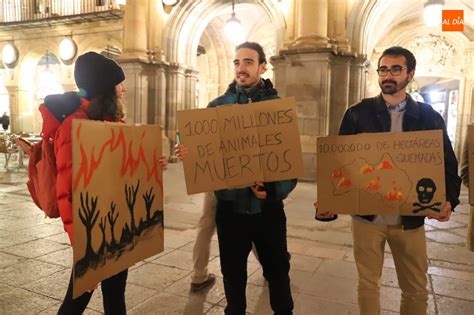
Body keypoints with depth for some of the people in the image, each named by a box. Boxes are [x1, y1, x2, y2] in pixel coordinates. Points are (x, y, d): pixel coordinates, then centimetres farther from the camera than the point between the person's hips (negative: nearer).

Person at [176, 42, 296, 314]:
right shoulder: (217, 106, 3)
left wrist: (276, 189, -20)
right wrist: (188, 152, -19)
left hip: (268, 207, -1)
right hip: (230, 205, 1)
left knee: (277, 270, 16)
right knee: (233, 273, 17)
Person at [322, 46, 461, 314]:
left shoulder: (429, 117, 2)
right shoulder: (357, 114, -2)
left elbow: (448, 164, 4)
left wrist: (449, 199, -15)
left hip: (411, 219, 2)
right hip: (367, 215, -1)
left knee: (416, 289, 15)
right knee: (368, 284, 14)